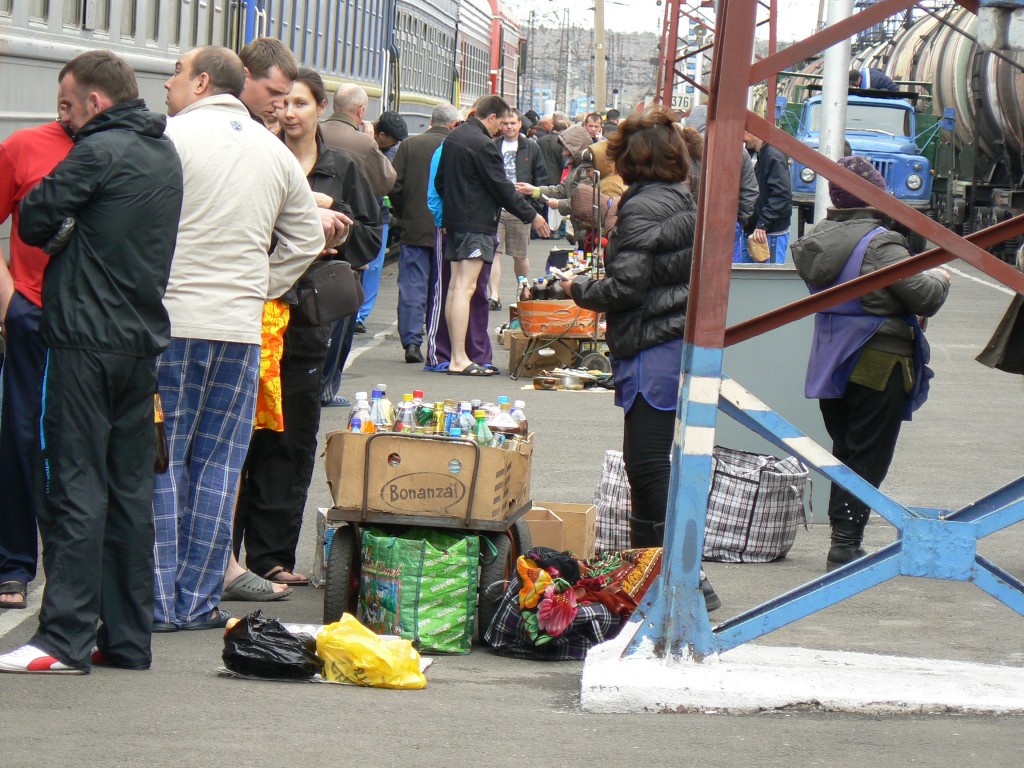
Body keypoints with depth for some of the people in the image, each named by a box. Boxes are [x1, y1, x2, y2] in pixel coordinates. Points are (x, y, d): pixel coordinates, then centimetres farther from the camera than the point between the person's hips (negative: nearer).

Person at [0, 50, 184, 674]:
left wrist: (63, 227, 10)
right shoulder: (165, 154, 14)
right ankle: (128, 638, 13)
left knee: (76, 487, -6)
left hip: (87, 338, -8)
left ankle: (66, 639, -7)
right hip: (143, 339, 8)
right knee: (130, 490, 10)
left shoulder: (99, 152, -12)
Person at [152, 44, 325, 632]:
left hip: (172, 320, -4)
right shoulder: (278, 153, 11)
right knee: (219, 467, 8)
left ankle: (159, 602, 1)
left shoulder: (174, 137, -7)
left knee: (161, 462, 2)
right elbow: (308, 240, 17)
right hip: (242, 327, 4)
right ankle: (200, 602, 10)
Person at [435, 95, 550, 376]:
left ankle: (455, 354, 14)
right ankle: (459, 359, -16)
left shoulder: (454, 137, 12)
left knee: (456, 286, 11)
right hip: (477, 224, -10)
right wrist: (532, 216, -5)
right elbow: (501, 188, -14)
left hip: (455, 220, 10)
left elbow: (440, 180, 19)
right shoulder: (482, 144, -17)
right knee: (466, 288, -12)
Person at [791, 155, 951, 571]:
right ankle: (846, 544, -2)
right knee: (868, 459, 0)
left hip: (831, 362, 7)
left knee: (844, 452, 17)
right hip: (878, 364, -7)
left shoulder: (818, 238, 2)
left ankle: (841, 539, 20)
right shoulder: (881, 244, -21)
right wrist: (939, 279, 3)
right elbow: (924, 297, -20)